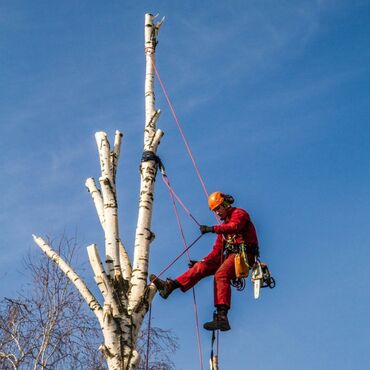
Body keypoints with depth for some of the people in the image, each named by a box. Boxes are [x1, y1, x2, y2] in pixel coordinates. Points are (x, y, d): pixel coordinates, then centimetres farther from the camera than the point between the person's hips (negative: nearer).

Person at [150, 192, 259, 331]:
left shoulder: (239, 214, 3)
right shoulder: (224, 225, 27)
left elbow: (234, 227, -22)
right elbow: (217, 251, 21)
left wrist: (212, 229, -27)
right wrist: (201, 261, 9)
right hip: (229, 255, 9)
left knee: (221, 274, -32)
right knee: (201, 266, -4)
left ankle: (222, 317, -45)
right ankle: (170, 285, -15)